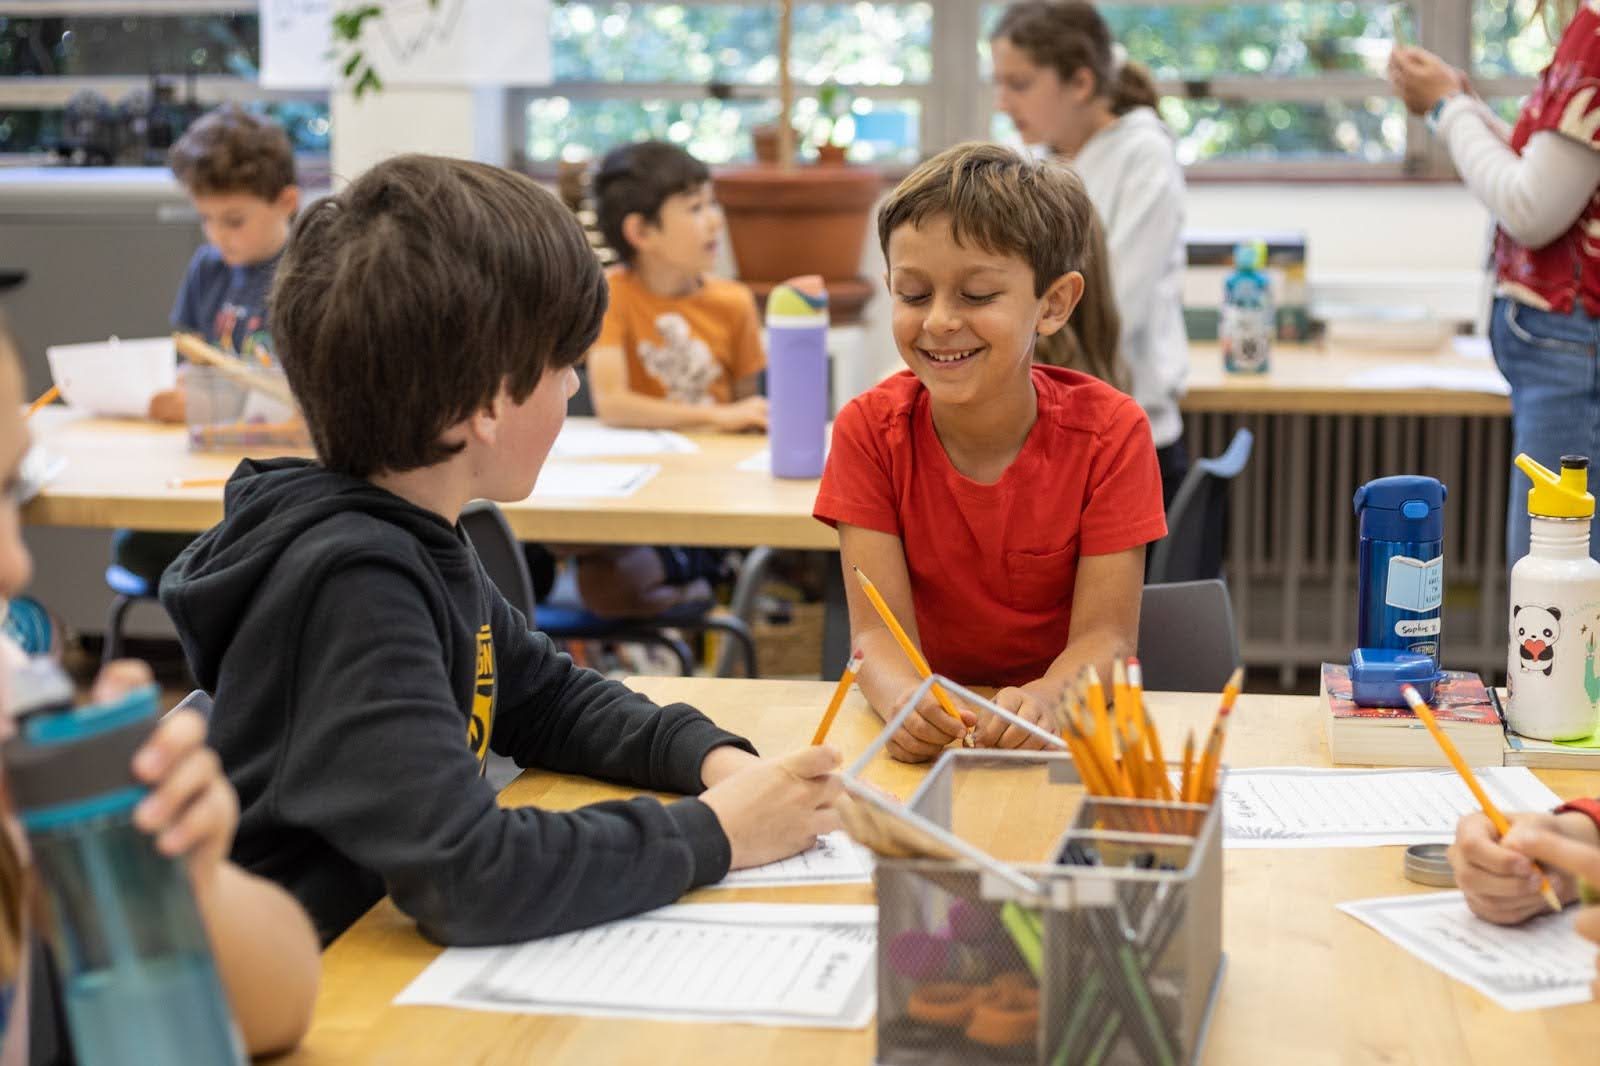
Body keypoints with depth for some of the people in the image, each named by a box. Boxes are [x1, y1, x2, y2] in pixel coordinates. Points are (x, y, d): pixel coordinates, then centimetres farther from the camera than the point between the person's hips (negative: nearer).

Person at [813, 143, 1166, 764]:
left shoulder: (1109, 432, -10)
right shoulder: (869, 430, -7)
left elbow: (1104, 636, -14)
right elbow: (879, 630, -13)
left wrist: (1043, 700, -36)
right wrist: (905, 700, -36)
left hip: (1062, 721, 0)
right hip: (925, 734, 0)